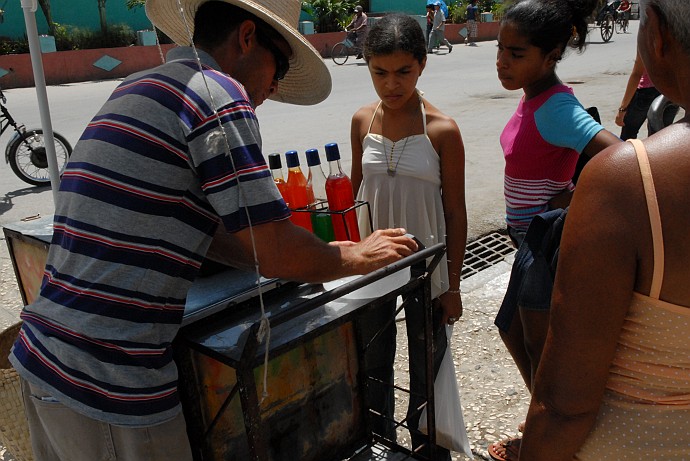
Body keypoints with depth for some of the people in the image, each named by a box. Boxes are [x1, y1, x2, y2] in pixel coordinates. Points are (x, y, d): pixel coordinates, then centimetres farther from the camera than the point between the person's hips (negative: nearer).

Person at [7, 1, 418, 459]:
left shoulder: (134, 89, 13)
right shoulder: (218, 94, -15)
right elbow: (275, 254, -16)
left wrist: (325, 254, 13)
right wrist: (359, 256, 3)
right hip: (110, 391, -9)